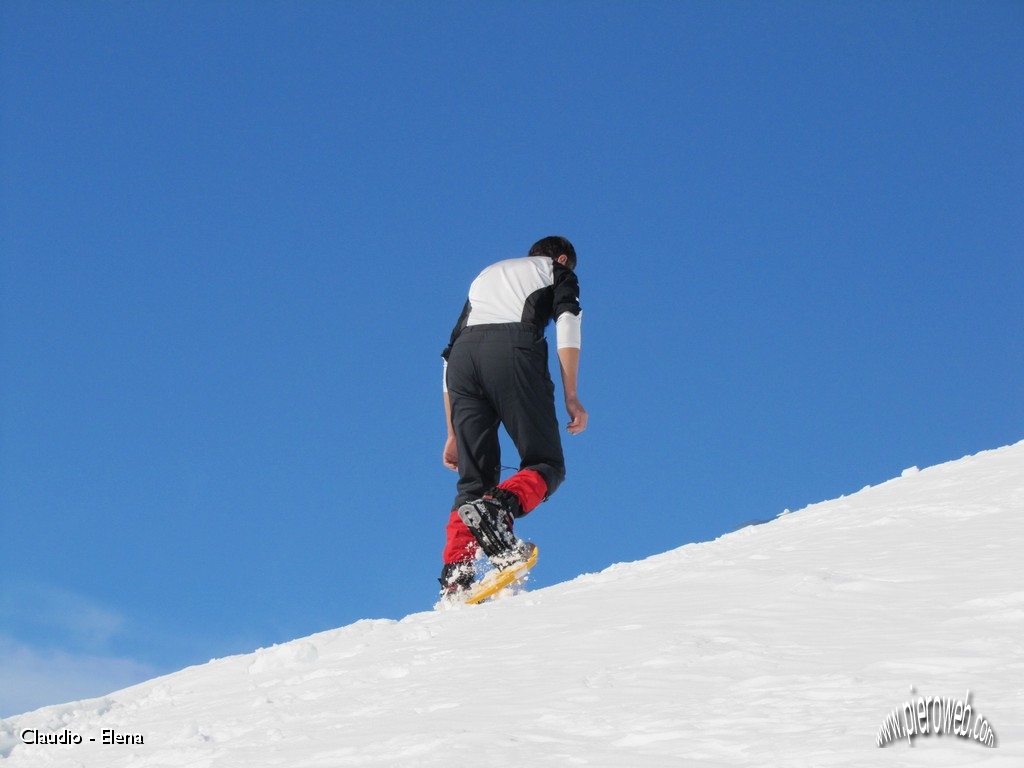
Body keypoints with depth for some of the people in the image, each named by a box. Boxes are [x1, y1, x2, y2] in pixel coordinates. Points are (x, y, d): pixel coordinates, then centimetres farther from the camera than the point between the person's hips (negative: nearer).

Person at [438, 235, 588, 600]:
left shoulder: (485, 277, 39)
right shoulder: (558, 271, 27)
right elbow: (567, 322, 4)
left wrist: (454, 433, 31)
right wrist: (571, 398, -3)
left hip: (463, 355, 5)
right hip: (515, 348, -4)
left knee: (474, 479, 6)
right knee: (546, 465, -1)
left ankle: (454, 577, -14)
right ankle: (498, 507, -33)